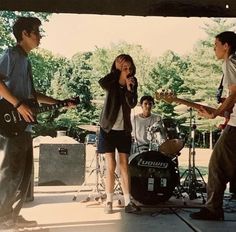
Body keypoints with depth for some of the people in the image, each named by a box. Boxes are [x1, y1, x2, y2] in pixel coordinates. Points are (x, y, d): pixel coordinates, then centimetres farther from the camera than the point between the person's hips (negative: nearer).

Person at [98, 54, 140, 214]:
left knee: (124, 165, 1)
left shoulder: (133, 82, 0)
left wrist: (129, 89, -27)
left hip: (124, 130, 2)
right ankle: (109, 201, 6)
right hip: (108, 129, -2)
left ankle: (128, 202, 2)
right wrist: (116, 70, -19)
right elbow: (102, 83, -28)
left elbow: (132, 104, -11)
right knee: (111, 166, -2)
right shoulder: (112, 82, -4)